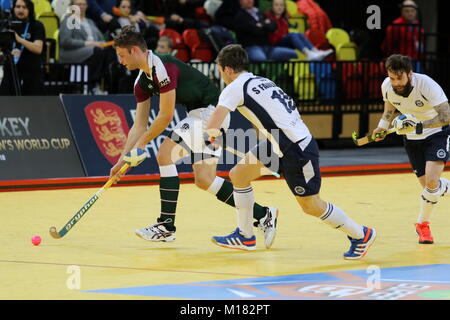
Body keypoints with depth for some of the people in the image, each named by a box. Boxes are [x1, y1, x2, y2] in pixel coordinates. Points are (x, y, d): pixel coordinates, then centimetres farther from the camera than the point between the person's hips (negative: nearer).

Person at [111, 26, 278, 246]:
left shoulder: (162, 67, -21)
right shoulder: (142, 81, 9)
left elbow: (165, 117, -19)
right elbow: (139, 125, 13)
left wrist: (140, 146, -11)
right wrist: (123, 160, 8)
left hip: (211, 111, -10)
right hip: (200, 115, 10)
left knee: (165, 155, -15)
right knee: (204, 180, 6)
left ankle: (167, 226, -12)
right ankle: (263, 215, 12)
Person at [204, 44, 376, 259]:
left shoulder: (235, 88, -11)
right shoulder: (262, 82, 14)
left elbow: (212, 127, -18)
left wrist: (210, 136, 5)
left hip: (297, 150, -9)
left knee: (311, 205, 3)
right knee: (239, 174, 10)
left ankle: (361, 235, 19)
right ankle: (245, 236, 19)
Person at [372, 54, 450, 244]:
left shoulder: (426, 85, -29)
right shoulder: (387, 86, -13)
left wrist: (420, 126, -39)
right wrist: (382, 126, -1)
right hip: (412, 138, 5)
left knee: (432, 182, -20)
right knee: (428, 186, -3)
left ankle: (422, 224, 2)